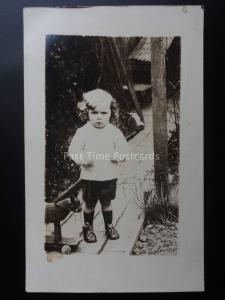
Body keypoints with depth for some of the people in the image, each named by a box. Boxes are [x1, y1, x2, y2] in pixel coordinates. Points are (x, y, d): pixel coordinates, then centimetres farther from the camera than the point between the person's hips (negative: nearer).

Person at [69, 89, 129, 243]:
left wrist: (118, 155, -20)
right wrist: (84, 158, -26)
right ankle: (88, 227, 34)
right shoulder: (83, 132, -9)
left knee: (107, 202, 18)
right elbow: (73, 151, -9)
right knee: (90, 204, 14)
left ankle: (109, 226, 38)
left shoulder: (114, 131, -4)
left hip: (110, 176, 2)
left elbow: (124, 150, 0)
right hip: (90, 177, -1)